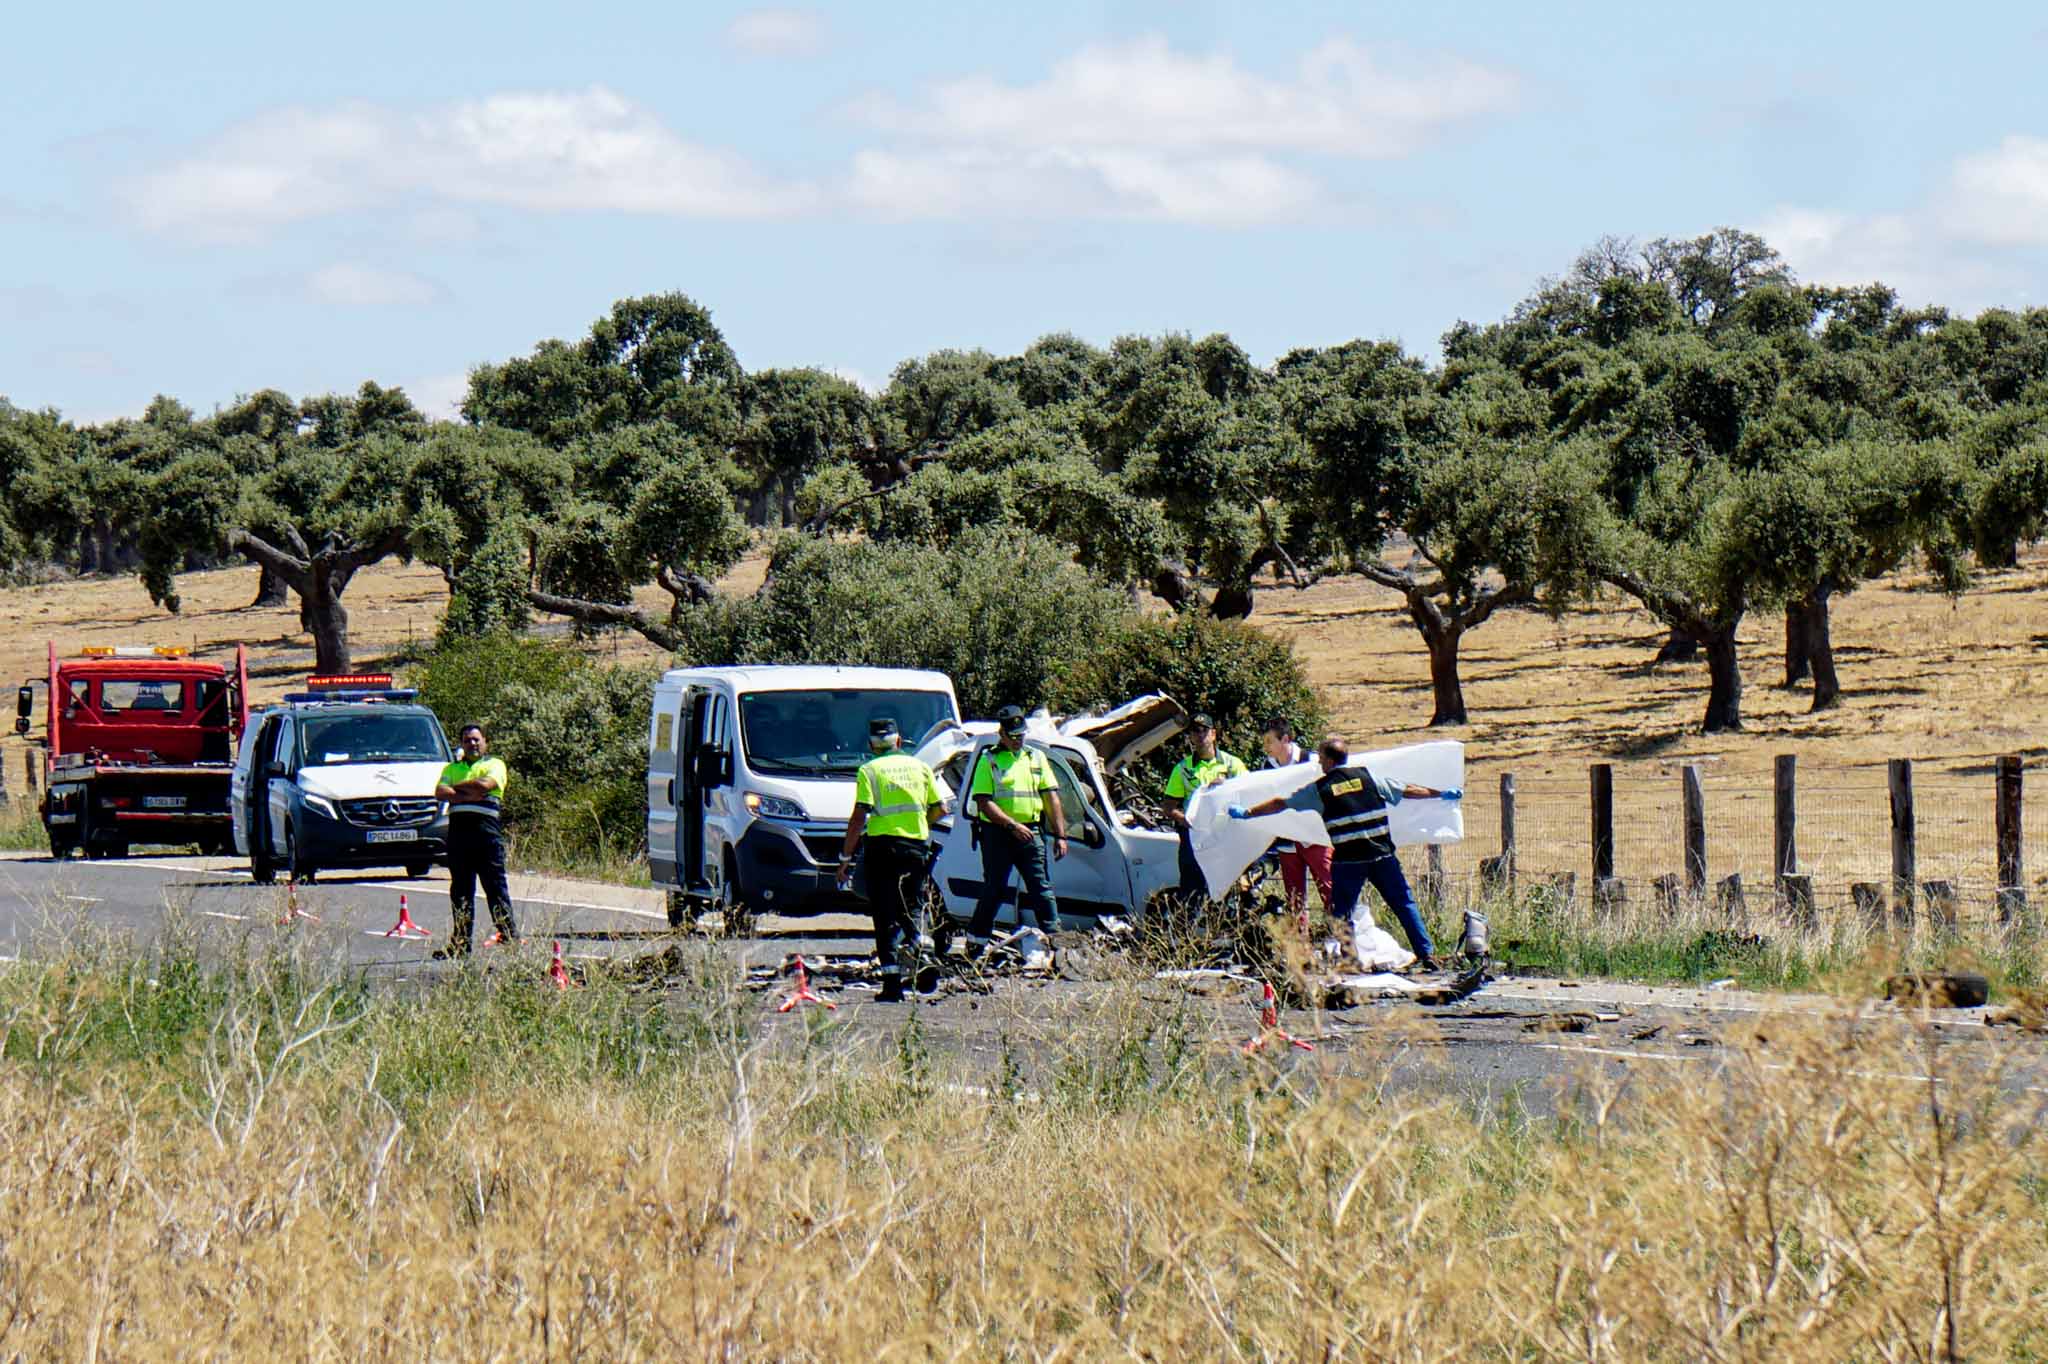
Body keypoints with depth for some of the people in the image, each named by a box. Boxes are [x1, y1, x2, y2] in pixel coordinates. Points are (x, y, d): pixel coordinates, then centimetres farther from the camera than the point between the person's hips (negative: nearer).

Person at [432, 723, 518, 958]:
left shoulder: (495, 764, 11)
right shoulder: (452, 768, 21)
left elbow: (485, 784, -9)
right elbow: (440, 793, 4)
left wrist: (457, 788, 2)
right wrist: (469, 795, -8)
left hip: (485, 825, -4)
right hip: (458, 826, 4)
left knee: (495, 886, -6)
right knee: (460, 888, 4)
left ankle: (510, 937, -5)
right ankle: (462, 942, 5)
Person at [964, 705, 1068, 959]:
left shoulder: (1036, 758, 14)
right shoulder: (989, 761, 1)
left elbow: (1051, 798, 14)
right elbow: (984, 803, -8)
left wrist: (1060, 835, 6)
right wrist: (1012, 825, -18)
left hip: (1031, 833, 3)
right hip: (998, 834, -3)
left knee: (1042, 889, -2)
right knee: (994, 890, 1)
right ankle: (975, 945, 11)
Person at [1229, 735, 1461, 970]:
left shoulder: (1320, 789, 2)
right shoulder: (1367, 777, 7)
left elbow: (1280, 804, 9)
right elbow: (1407, 790, 13)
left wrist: (1246, 813, 20)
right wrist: (1442, 794, 25)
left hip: (1347, 860, -2)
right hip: (1381, 854, 2)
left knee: (1342, 912, 9)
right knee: (1404, 904, 8)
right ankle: (1426, 954, 4)